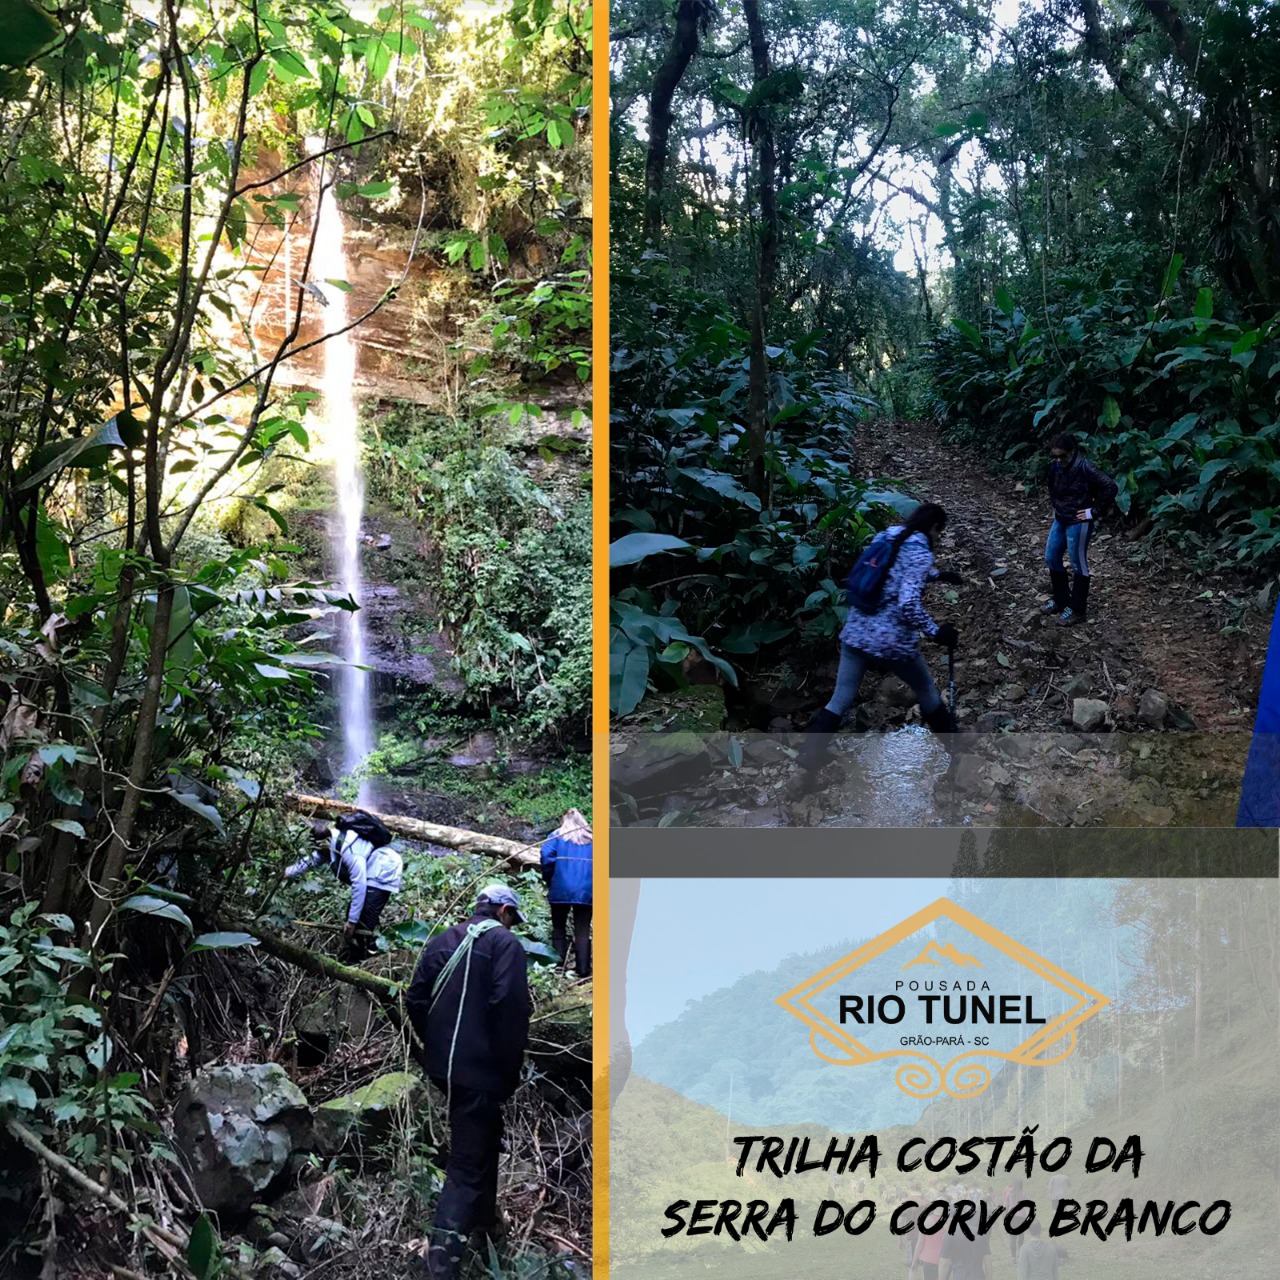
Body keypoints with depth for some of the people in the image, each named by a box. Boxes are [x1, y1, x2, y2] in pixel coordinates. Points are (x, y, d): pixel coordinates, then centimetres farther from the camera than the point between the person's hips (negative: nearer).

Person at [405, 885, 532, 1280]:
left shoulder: (441, 942, 11)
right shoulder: (504, 943, -9)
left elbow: (415, 999, 9)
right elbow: (510, 1010, -18)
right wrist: (510, 1070, -9)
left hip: (442, 1065, 8)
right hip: (480, 1069, -7)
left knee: (484, 1137, 28)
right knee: (468, 1162, -3)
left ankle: (483, 1218, 42)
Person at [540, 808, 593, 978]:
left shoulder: (557, 836, 7)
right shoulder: (592, 839, 12)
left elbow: (547, 856, -8)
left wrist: (549, 880, 4)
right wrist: (593, 882, 11)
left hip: (560, 890, -1)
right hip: (586, 892, 1)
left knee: (559, 928, 11)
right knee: (583, 931, 3)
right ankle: (583, 970, -4)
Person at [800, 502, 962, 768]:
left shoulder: (886, 536, 10)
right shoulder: (920, 552, -12)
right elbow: (908, 604, -24)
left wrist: (938, 575, 40)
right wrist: (936, 632, -14)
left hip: (856, 632, 6)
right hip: (892, 641, -6)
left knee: (839, 702, 10)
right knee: (927, 691, 19)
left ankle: (807, 762, 5)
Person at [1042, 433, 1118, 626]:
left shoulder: (1083, 467, -21)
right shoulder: (1055, 466, 2)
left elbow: (1111, 487, -23)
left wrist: (1096, 511, -18)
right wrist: (1056, 507, 13)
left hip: (1078, 522, -8)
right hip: (1060, 520, 8)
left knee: (1078, 564, 1)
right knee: (1051, 558, 15)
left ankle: (1077, 610, 11)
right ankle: (1061, 600, 32)